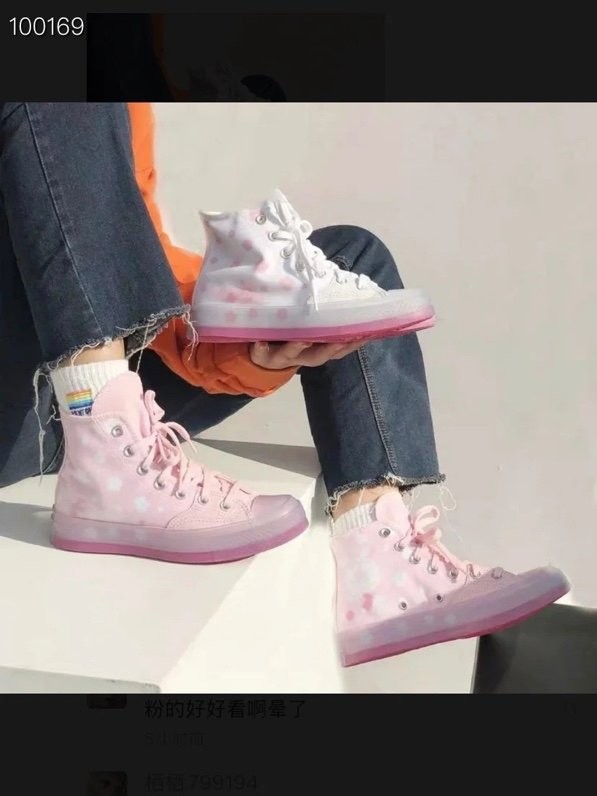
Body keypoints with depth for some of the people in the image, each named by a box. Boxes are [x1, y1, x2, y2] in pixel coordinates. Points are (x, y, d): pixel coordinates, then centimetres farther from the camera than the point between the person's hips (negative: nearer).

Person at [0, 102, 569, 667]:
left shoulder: (120, 113, 15)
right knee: (60, 109, -19)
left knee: (351, 256, 2)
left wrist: (250, 348, -12)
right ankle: (107, 470, -27)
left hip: (104, 398, 6)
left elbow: (145, 261, 6)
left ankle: (376, 572, -15)